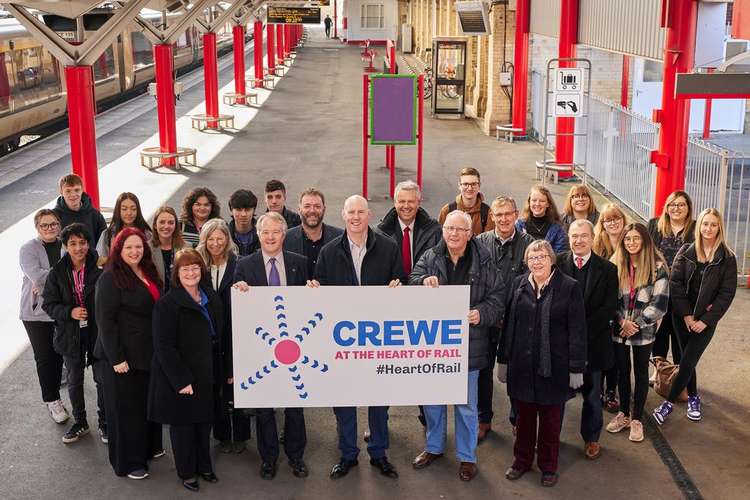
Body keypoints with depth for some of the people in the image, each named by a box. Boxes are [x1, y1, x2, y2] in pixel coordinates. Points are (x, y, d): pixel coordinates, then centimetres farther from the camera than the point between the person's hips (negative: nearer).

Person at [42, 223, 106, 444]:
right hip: (70, 334, 2)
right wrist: (69, 312, -18)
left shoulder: (100, 268, -12)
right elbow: (48, 304, -1)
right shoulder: (57, 272, -5)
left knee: (103, 379, 6)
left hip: (98, 332, -2)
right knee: (74, 381, 16)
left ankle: (104, 423, 24)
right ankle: (80, 422, 33)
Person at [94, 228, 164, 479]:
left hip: (149, 352, 7)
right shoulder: (111, 278, -14)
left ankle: (149, 447, 36)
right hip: (123, 355, -7)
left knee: (149, 401, 17)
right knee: (125, 407, 4)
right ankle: (128, 461, 18)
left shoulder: (149, 273, 9)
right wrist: (116, 358, -19)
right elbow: (105, 320, -17)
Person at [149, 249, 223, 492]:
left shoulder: (212, 299, 5)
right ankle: (187, 472, 26)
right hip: (179, 377, -6)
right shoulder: (167, 304, -16)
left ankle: (204, 466, 34)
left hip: (205, 375, 6)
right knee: (182, 424, 8)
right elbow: (164, 347, -18)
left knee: (204, 420, 15)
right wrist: (181, 380, -20)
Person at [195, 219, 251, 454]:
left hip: (234, 333, -3)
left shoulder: (238, 265, -5)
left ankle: (240, 435, 18)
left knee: (236, 382, 3)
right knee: (215, 385, 9)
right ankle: (222, 435, 22)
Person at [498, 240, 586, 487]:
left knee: (550, 419, 10)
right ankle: (522, 460, 31)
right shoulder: (518, 284, 4)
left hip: (553, 366, -3)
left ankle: (548, 466, 26)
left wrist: (576, 367, -10)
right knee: (523, 416, 13)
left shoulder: (569, 287, -6)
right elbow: (508, 323, 7)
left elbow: (577, 330, -7)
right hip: (521, 365, 3)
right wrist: (503, 359, 6)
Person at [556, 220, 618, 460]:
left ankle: (591, 438, 29)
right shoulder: (557, 264, -3)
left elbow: (609, 308, -6)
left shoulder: (607, 269, -2)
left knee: (592, 392, 12)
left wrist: (582, 332, -14)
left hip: (593, 340, 0)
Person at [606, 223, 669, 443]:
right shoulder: (615, 265, -1)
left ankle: (637, 419, 21)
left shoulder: (657, 267, -10)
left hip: (644, 332, -3)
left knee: (641, 373, 10)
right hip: (619, 330, 3)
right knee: (622, 371, 14)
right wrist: (622, 321, -12)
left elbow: (660, 303, -14)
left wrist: (636, 324, -14)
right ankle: (623, 413, 29)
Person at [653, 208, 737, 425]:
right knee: (687, 360, 10)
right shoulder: (686, 252, 1)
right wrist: (686, 315, -11)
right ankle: (693, 397, 29)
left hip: (706, 320, -2)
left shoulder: (727, 258, -5)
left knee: (687, 362, -5)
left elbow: (727, 293, -6)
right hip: (683, 316, 2)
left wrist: (705, 320, -11)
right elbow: (675, 283, -4)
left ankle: (669, 403, 6)